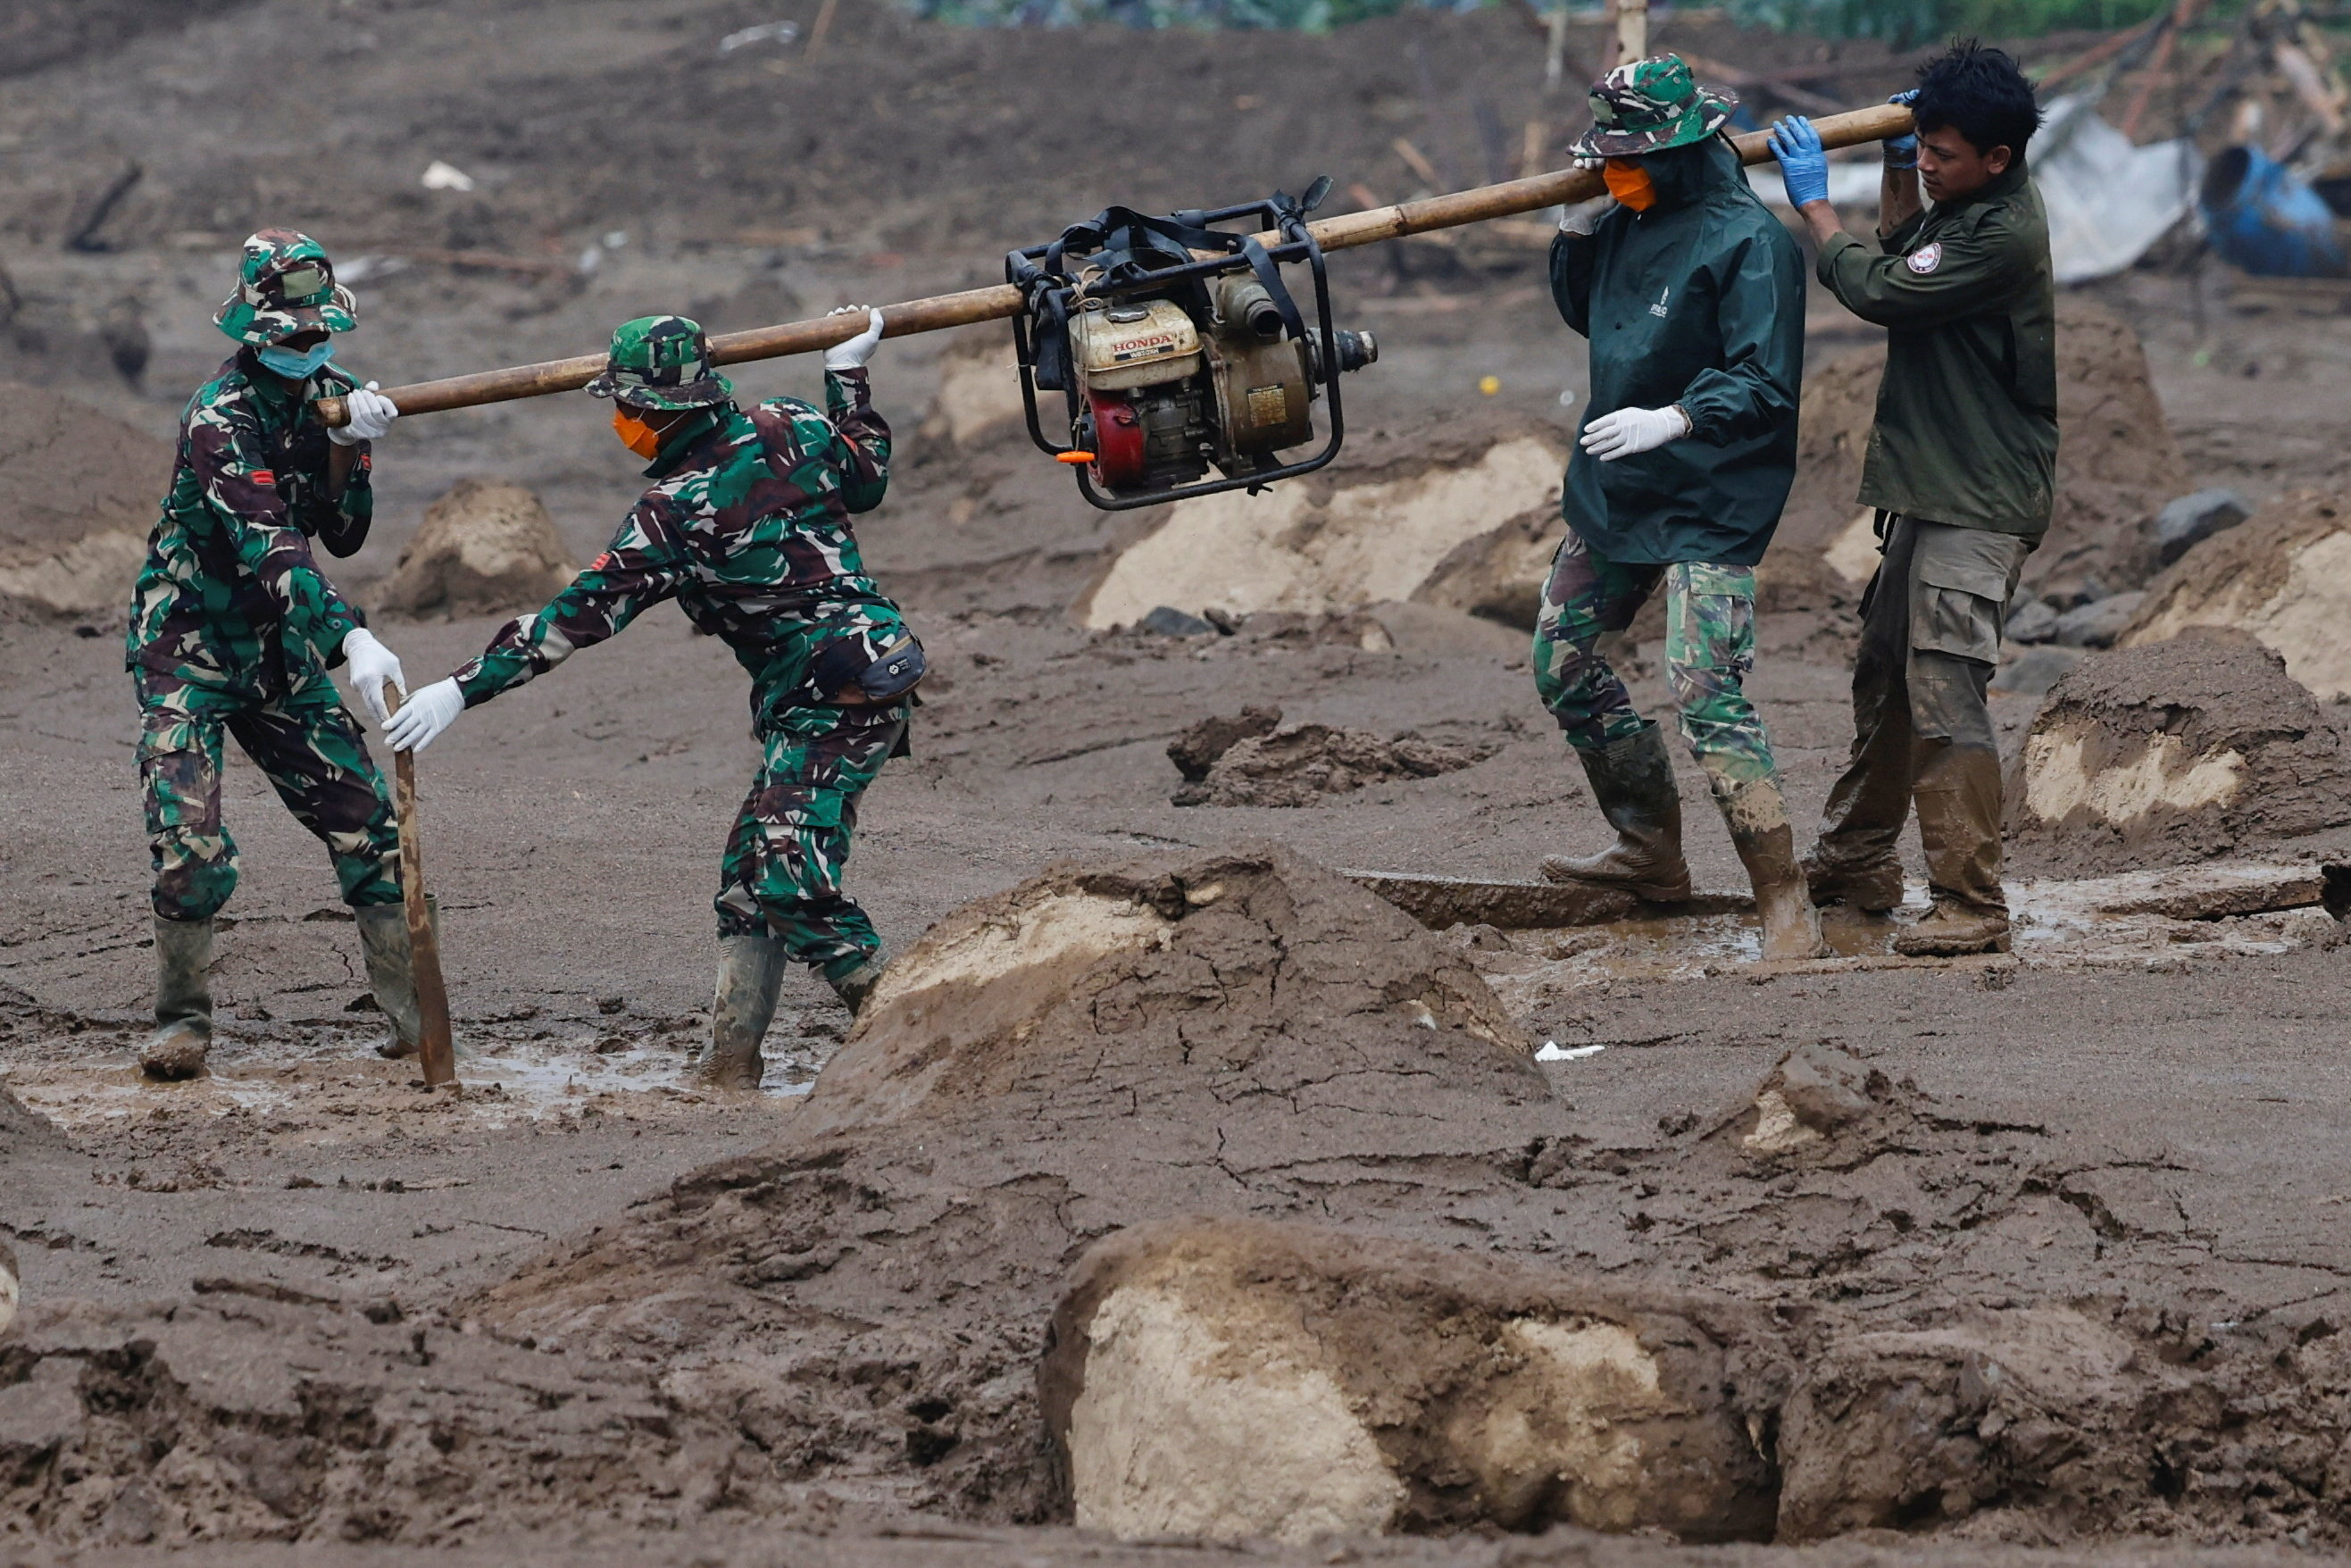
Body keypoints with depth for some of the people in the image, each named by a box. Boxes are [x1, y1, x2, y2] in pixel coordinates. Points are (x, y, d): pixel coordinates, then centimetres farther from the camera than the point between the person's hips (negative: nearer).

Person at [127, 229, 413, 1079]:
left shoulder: (327, 396, 1)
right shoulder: (221, 416, -23)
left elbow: (342, 534, -1)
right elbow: (267, 545, -35)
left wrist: (349, 446, -19)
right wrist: (352, 636, -46)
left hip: (276, 649, 6)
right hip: (188, 646, -6)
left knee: (364, 815, 0)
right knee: (190, 840, -16)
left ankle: (412, 1009, 7)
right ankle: (182, 1017, -1)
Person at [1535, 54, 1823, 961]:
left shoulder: (1749, 242, -17)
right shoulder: (1627, 225, 8)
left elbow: (1766, 382, -22)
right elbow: (1583, 314, 25)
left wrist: (1675, 420, -36)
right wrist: (1574, 237, 7)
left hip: (1708, 508, -9)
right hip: (1612, 495, 9)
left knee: (1708, 699, -19)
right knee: (1563, 665, 17)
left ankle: (1786, 909, -15)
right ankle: (1650, 853, 33)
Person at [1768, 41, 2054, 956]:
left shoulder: (2006, 236, -21)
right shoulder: (1963, 204, 10)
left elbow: (1879, 293, -17)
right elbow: (1899, 259, 29)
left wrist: (1813, 203, -4)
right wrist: (1896, 166, 14)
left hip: (1979, 507, -10)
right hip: (1927, 493, 10)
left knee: (1943, 695, -14)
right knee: (1883, 678, 19)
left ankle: (1972, 906, -13)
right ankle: (1855, 863, 33)